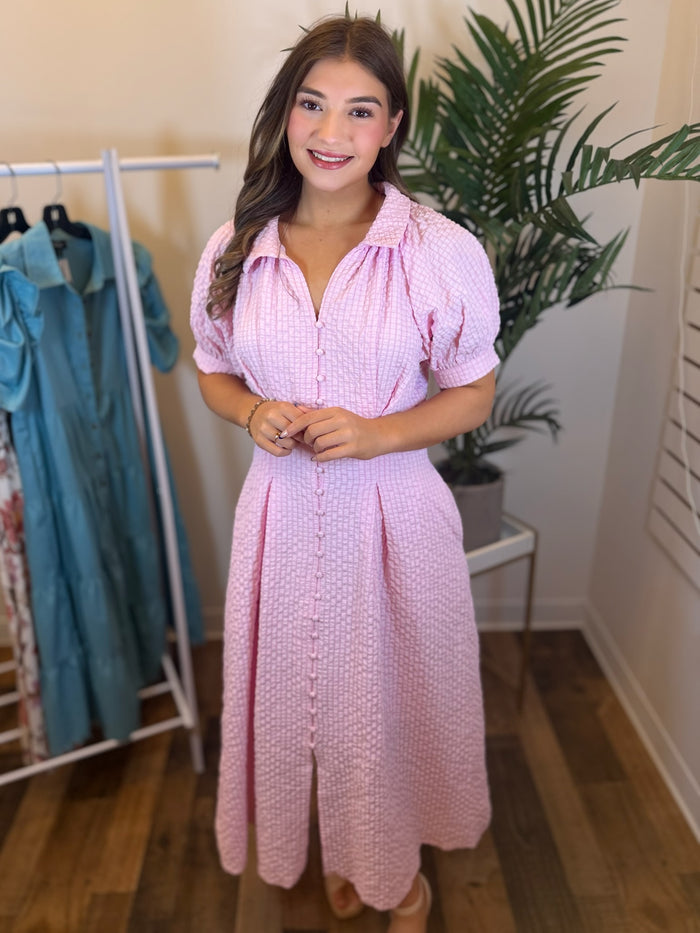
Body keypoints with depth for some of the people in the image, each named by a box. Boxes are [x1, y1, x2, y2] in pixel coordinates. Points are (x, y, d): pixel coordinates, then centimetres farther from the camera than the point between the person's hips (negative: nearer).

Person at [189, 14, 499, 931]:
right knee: (301, 689, 19)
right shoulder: (236, 248, -1)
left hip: (395, 515, -2)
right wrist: (254, 413, -11)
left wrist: (375, 432, -19)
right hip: (283, 512, 3)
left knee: (396, 694, 15)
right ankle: (340, 853, 52)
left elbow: (474, 392, -3)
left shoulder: (443, 251, -10)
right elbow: (213, 369, 11)